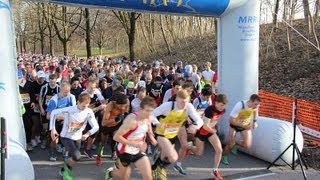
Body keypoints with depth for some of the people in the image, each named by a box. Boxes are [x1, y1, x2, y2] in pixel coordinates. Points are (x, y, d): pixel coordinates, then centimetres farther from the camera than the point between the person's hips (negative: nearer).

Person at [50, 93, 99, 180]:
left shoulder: (89, 112, -16)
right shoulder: (68, 110, -25)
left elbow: (96, 126, -14)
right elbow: (53, 113, -12)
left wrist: (87, 134, -33)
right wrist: (53, 129, -16)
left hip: (77, 138, 5)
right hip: (66, 137, -4)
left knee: (73, 158, 16)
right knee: (77, 156, -21)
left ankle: (63, 171, 45)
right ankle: (67, 165, 12)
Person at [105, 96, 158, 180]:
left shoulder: (149, 117, -10)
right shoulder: (132, 120, -32)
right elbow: (116, 137, -30)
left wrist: (151, 137, 1)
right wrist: (135, 144, -32)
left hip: (138, 151, 5)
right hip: (125, 151, -5)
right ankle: (110, 172, 50)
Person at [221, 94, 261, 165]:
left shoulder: (255, 105, -20)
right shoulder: (239, 105, -36)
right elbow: (231, 120, -31)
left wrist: (255, 121, -2)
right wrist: (243, 126, -37)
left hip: (246, 125, 4)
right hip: (234, 125, -4)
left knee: (247, 145, -9)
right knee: (231, 144, -7)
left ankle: (234, 143, 21)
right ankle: (224, 156, 23)